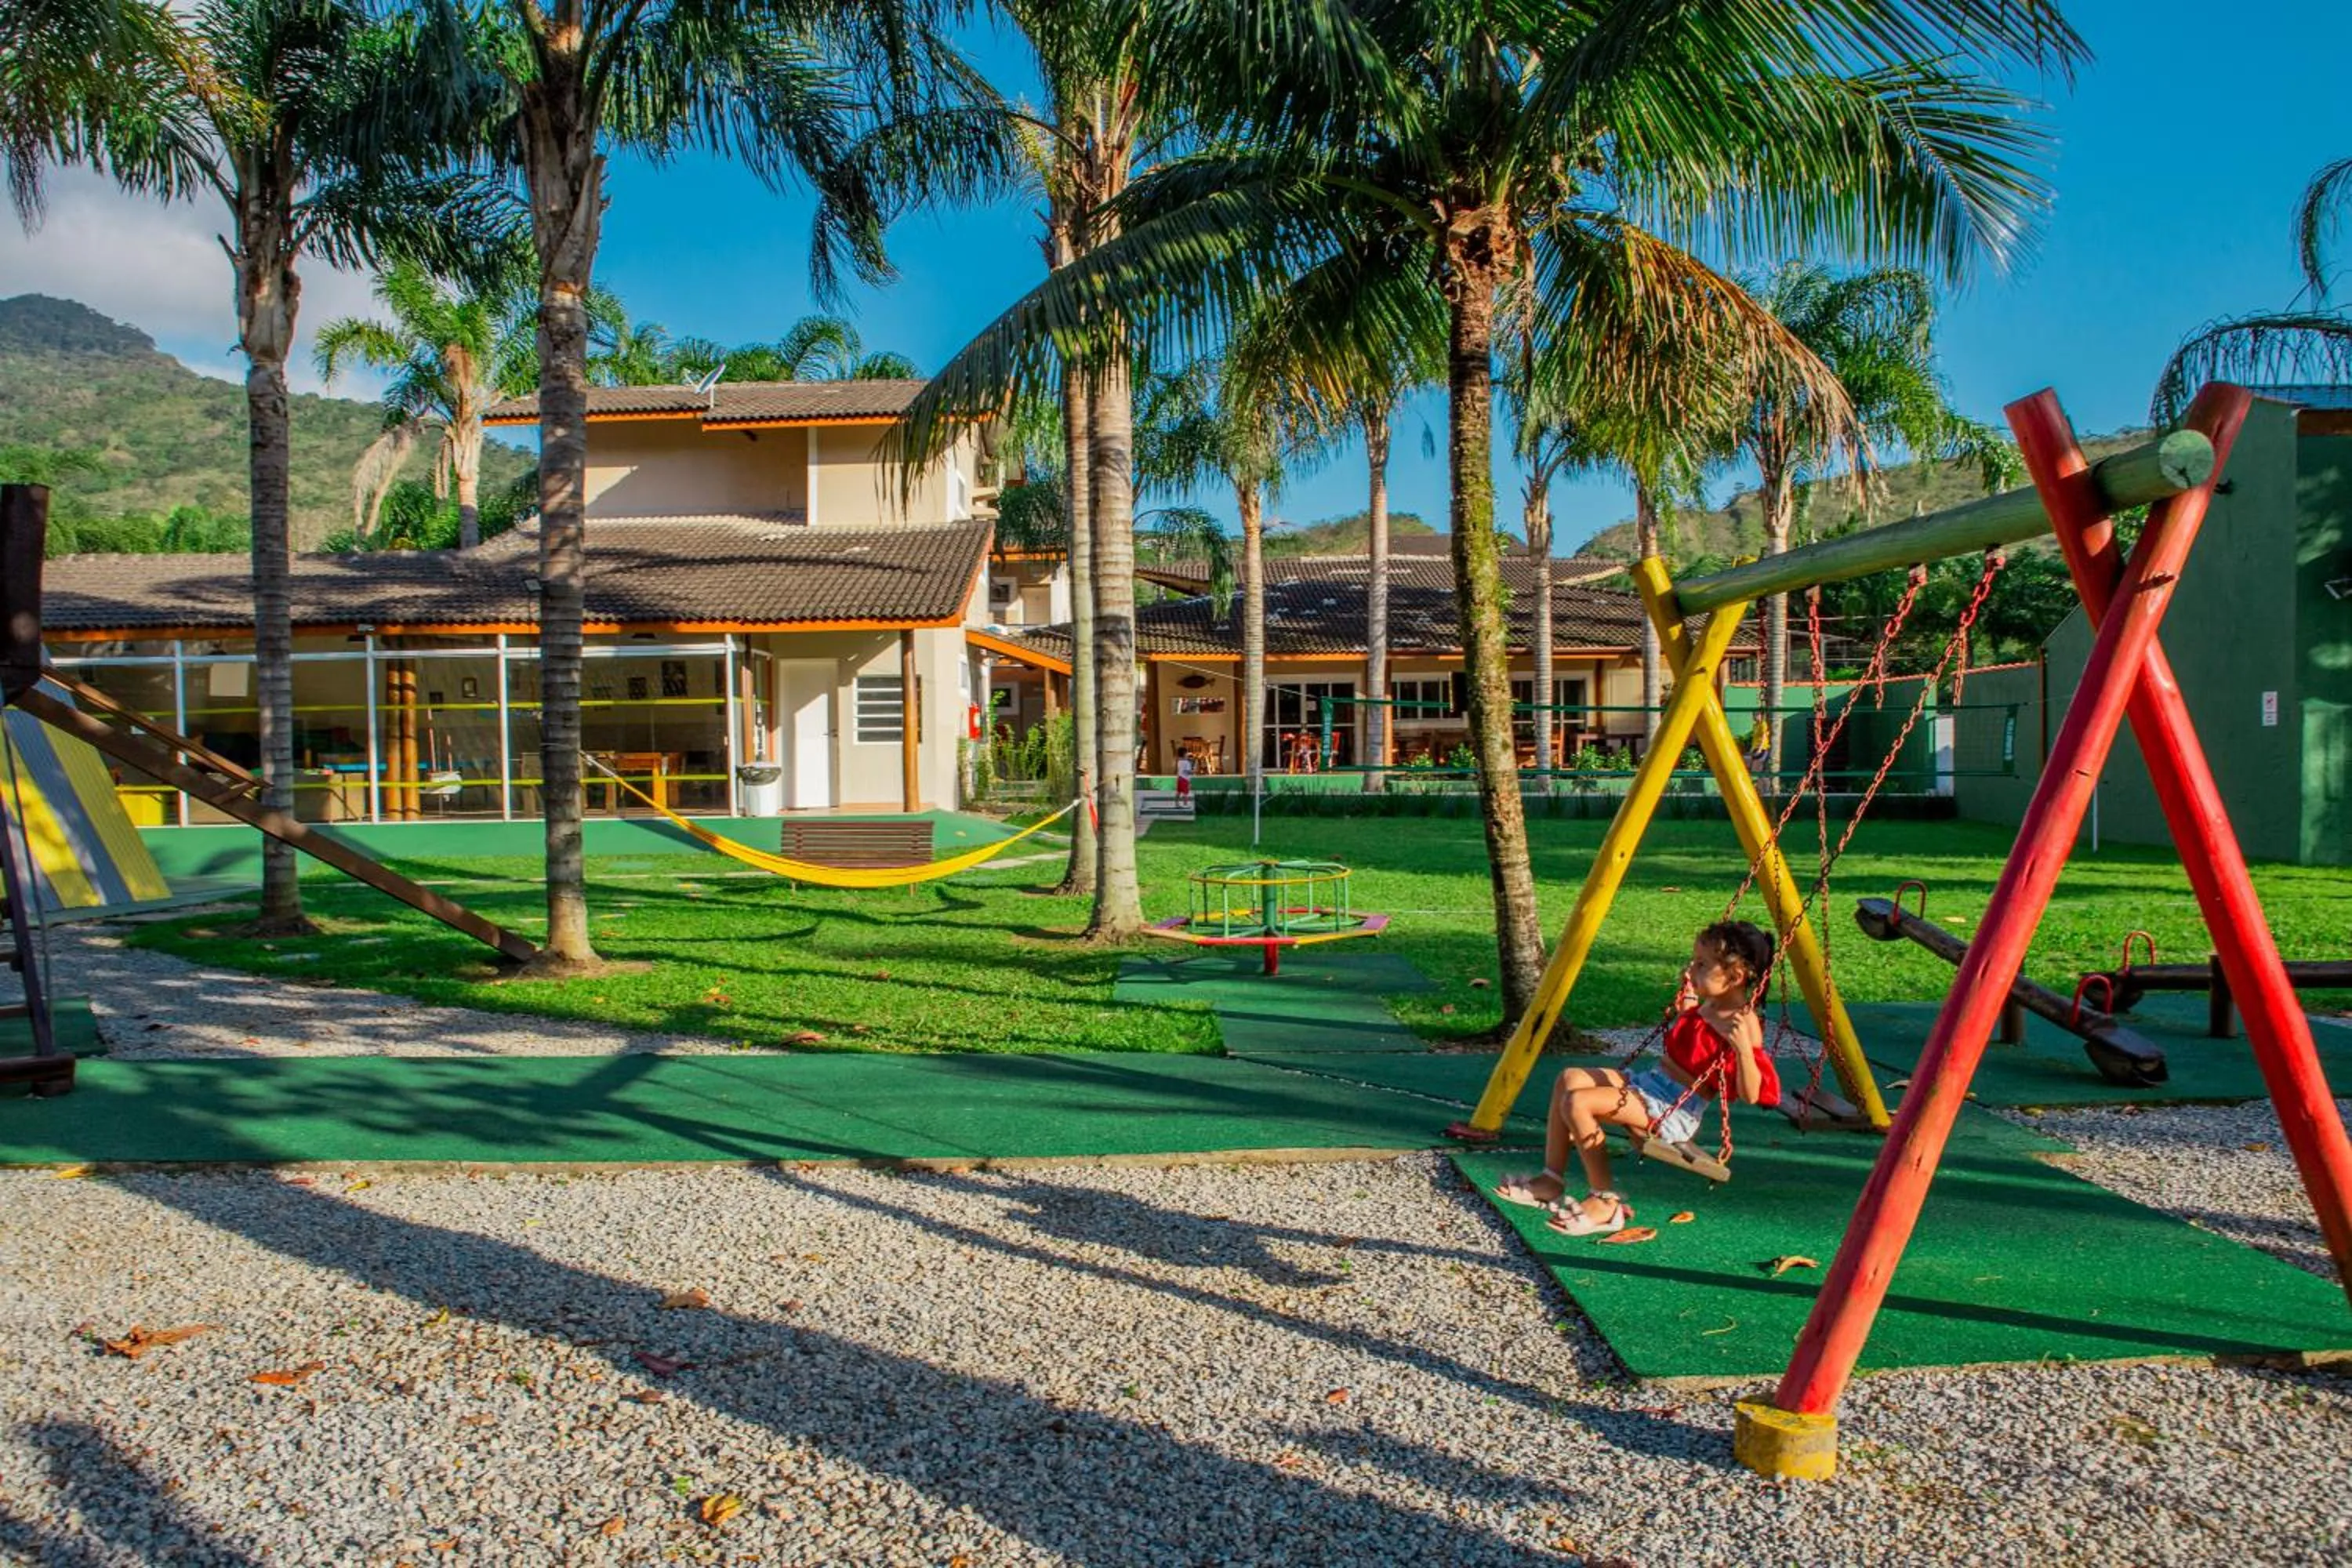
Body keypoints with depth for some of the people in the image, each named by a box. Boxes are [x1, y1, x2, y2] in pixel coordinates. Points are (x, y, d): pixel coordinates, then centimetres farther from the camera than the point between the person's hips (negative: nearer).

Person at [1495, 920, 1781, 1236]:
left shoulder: (1743, 1024, -17)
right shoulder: (1710, 1004, 10)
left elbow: (1750, 1096, -22)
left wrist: (1743, 1047, -35)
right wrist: (1687, 1001, 24)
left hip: (1675, 1111, -10)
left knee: (1577, 1103, -22)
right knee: (1570, 1079, 4)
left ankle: (1606, 1202, -10)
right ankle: (1551, 1180, 5)